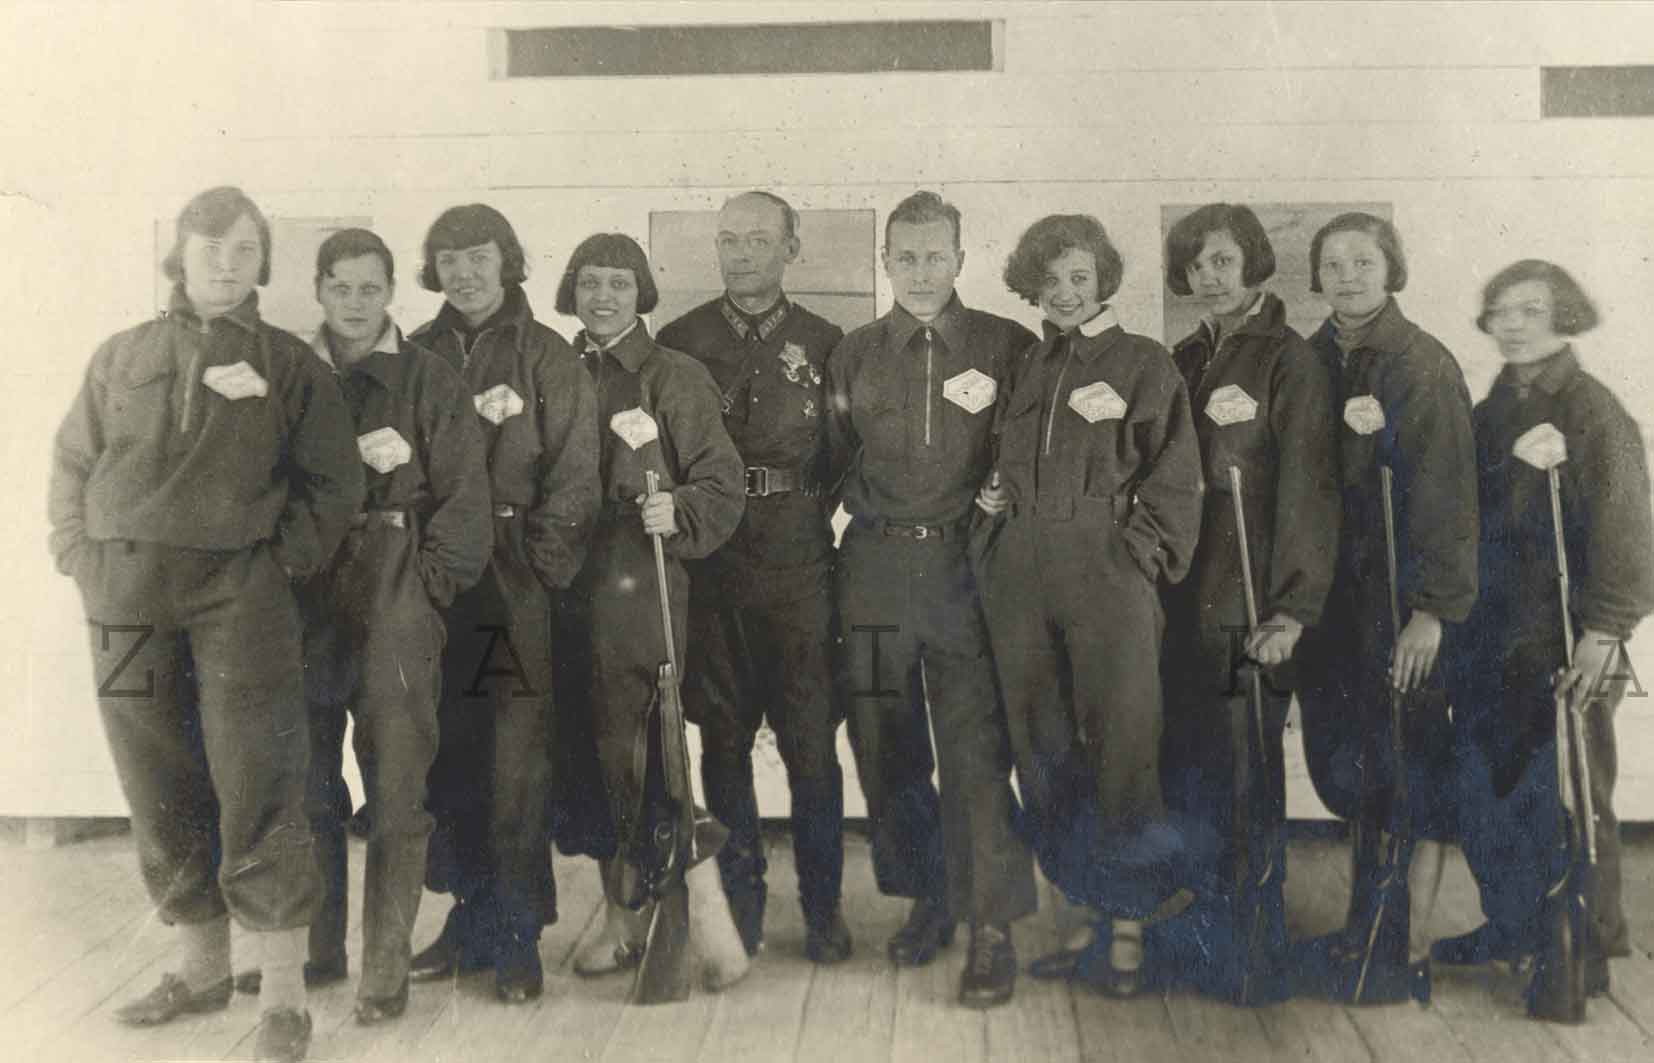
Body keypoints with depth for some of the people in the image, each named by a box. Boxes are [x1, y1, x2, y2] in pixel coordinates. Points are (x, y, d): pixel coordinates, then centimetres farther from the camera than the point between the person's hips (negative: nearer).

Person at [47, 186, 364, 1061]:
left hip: (241, 594, -3)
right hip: (127, 602, 3)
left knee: (256, 790, -6)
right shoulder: (122, 356, 13)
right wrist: (82, 558, 4)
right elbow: (71, 463, 15)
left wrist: (282, 561, -5)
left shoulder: (288, 364, 7)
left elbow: (334, 482, 5)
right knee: (160, 791, 9)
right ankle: (203, 969, 25)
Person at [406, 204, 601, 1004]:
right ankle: (472, 917, 18)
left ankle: (515, 936, 4)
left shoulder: (547, 357, 3)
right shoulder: (417, 356, 14)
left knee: (516, 761, -5)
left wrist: (538, 568, -10)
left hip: (516, 584, -4)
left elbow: (572, 475, -2)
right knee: (450, 756, 6)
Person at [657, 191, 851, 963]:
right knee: (723, 740, 6)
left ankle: (822, 906, 15)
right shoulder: (680, 342, 7)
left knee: (811, 741, 0)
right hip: (709, 567, 1)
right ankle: (740, 904, 20)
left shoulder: (824, 344, 8)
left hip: (798, 567, 0)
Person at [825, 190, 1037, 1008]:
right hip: (875, 567, 3)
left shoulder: (1009, 348, 5)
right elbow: (832, 467, 14)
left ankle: (991, 930, 3)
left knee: (976, 749, -6)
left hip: (966, 565, -3)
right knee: (885, 747, 8)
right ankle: (927, 899, 25)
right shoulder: (853, 356, 12)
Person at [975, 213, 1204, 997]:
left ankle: (1128, 925, 7)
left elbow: (1175, 483, 1)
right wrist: (991, 501, 6)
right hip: (1019, 577, 4)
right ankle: (1076, 907, 19)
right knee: (1043, 748, 7)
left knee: (1122, 747, -3)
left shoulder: (1145, 365, 4)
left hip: (1108, 573, -4)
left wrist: (1141, 556, -8)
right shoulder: (1020, 368, 15)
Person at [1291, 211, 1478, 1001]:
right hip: (1326, 594, 5)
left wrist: (1432, 608, -16)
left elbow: (1446, 492, -11)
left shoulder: (1424, 364, -7)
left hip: (1395, 594, -5)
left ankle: (1378, 949, 11)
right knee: (1337, 765, 7)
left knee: (1395, 767, 1)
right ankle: (1374, 929, 22)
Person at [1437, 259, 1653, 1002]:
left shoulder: (1593, 412, -9)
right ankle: (1513, 928, 28)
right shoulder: (1491, 412, 11)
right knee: (1485, 788, 12)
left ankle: (1585, 949, 17)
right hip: (1493, 637, 6)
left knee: (1566, 795, 3)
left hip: (1564, 641, -6)